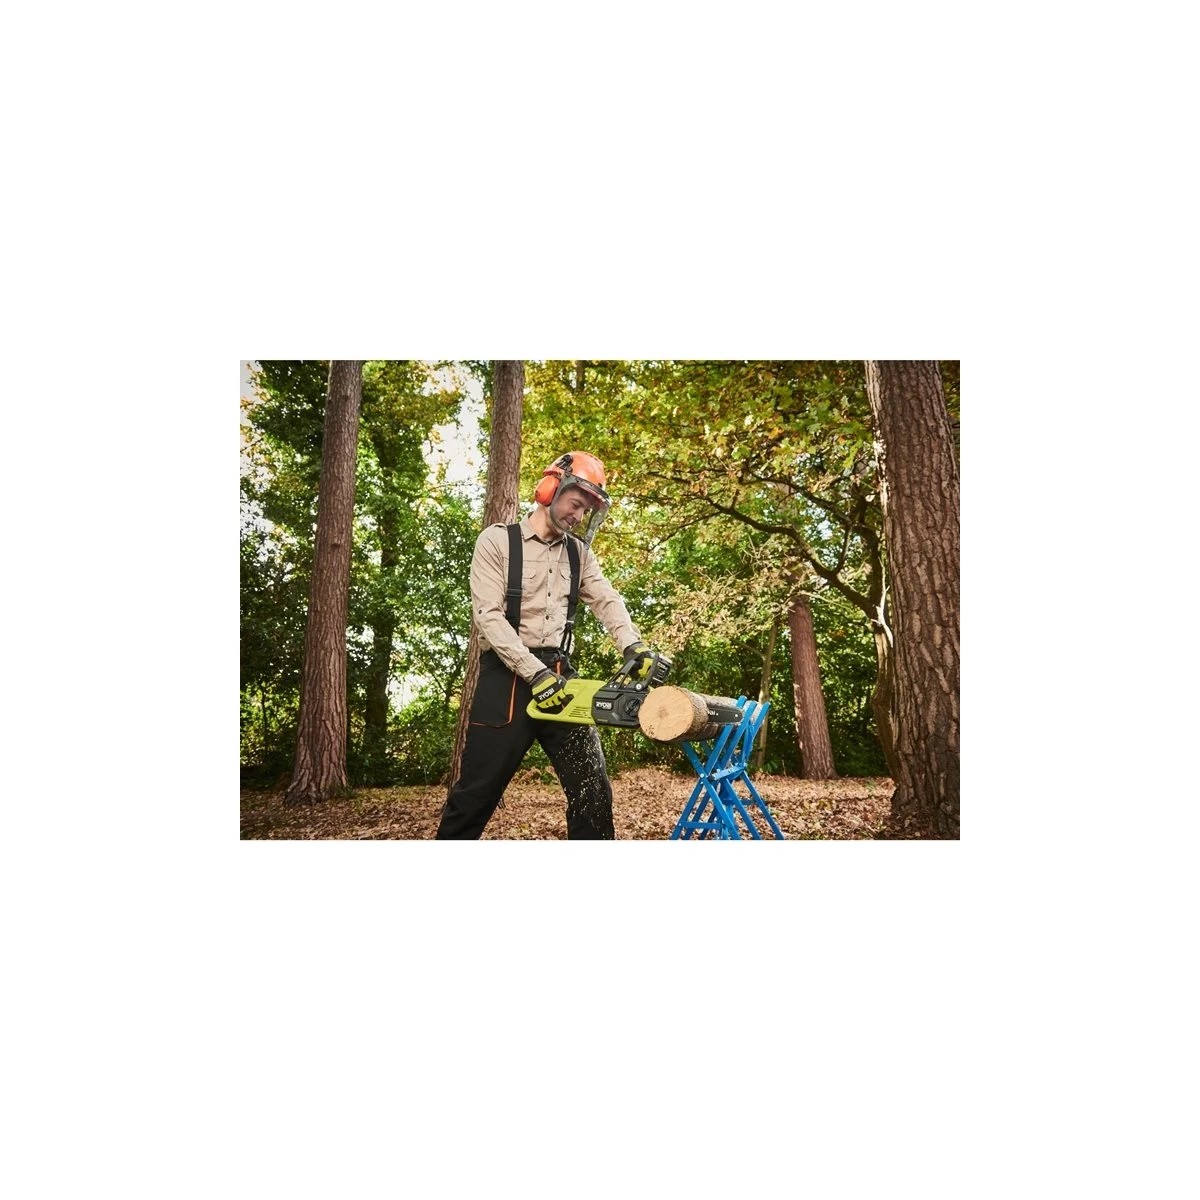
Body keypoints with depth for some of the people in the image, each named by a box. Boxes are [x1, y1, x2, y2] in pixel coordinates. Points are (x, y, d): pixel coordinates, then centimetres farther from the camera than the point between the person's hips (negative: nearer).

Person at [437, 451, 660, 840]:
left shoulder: (578, 552, 13)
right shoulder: (497, 541, -3)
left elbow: (607, 601, 1)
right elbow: (489, 616, -12)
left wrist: (633, 647, -19)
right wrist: (536, 674, -21)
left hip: (558, 676, 5)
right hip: (507, 678, -4)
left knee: (592, 788, 4)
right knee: (474, 794, 4)